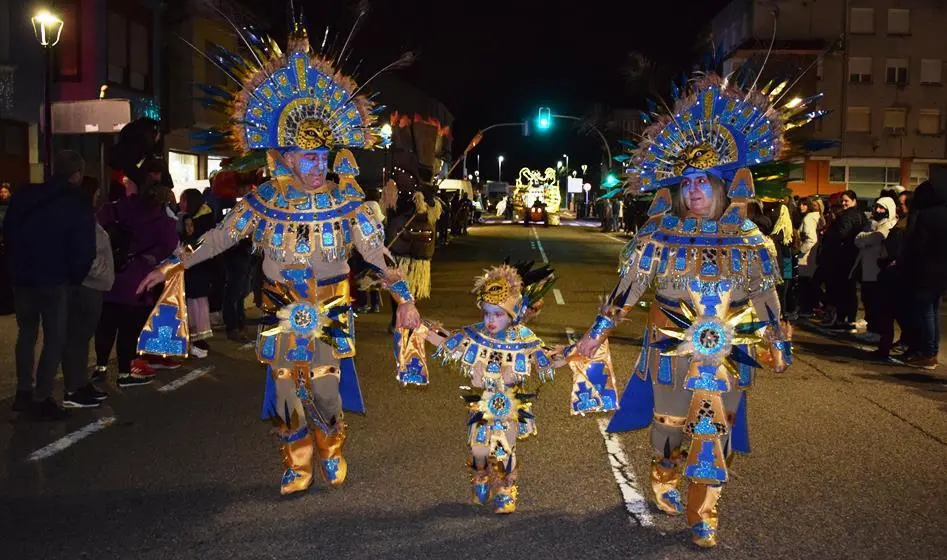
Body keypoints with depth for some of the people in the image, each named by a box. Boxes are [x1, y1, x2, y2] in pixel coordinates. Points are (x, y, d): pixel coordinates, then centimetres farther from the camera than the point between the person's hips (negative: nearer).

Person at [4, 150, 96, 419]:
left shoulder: (23, 196, 3)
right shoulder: (78, 205, -12)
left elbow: (7, 234, 9)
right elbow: (84, 251, -13)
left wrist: (19, 264, 18)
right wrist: (75, 278, 3)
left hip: (22, 277, 5)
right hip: (54, 281, -5)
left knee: (26, 333, 19)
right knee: (54, 338, 4)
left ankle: (24, 392, 25)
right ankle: (41, 399, 4)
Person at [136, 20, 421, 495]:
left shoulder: (346, 202, -7)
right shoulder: (263, 201, -5)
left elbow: (377, 252, -6)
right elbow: (221, 235, 4)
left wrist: (404, 299, -11)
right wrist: (174, 265, 3)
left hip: (329, 317, -1)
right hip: (281, 317, 1)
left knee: (325, 390, 1)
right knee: (287, 393, 6)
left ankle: (331, 452, 29)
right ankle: (296, 466, 24)